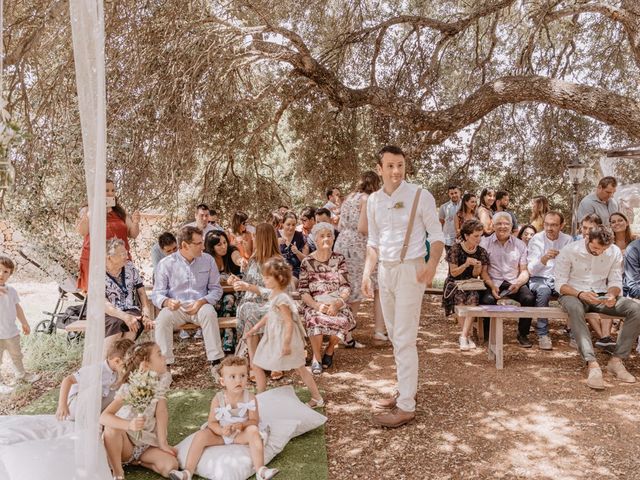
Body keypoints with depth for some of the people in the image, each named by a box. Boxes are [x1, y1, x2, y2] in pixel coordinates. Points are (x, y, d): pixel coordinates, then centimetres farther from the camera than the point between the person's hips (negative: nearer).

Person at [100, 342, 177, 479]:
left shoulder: (163, 379, -9)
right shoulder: (129, 388, -23)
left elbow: (161, 412, -10)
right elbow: (104, 417, -35)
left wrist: (163, 444, -18)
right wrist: (129, 425, -52)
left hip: (147, 444, 4)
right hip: (125, 444, -4)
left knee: (171, 465, -22)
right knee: (112, 427, -35)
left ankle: (136, 461, 6)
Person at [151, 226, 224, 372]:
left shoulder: (208, 260, 6)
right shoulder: (165, 264, 1)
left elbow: (216, 289, 6)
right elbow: (157, 294, 0)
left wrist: (202, 301, -14)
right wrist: (167, 302, -24)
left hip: (200, 306, 0)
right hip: (175, 308, 0)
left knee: (209, 313, -32)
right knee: (163, 318, -31)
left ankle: (216, 362, -29)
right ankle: (164, 364, -22)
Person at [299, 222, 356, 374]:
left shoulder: (339, 259, 8)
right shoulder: (307, 262, 5)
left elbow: (346, 287, 0)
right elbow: (303, 290, -1)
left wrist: (337, 304, -19)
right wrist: (317, 305, -18)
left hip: (337, 303, 1)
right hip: (314, 304, -1)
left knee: (344, 320, -32)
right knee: (315, 320, -36)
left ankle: (329, 350, 0)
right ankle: (316, 358, -11)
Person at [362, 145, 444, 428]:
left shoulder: (420, 196, -9)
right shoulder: (373, 200, 7)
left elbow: (436, 235, -6)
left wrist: (432, 264, -24)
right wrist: (367, 272, 4)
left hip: (410, 269, -6)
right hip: (384, 270, 6)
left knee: (404, 339, -7)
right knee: (395, 337, 15)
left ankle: (406, 406, 0)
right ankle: (407, 388, 30)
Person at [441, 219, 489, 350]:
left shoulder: (481, 252, 3)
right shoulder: (456, 249, -8)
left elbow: (475, 275, 4)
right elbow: (453, 273, -6)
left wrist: (477, 267, -19)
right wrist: (466, 264, -21)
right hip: (455, 284, -2)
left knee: (473, 298, -31)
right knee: (460, 298, -33)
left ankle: (464, 336, -29)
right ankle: (466, 335, -19)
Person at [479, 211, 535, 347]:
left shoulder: (520, 244, 13)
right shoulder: (485, 243, 7)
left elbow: (524, 271, 9)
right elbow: (482, 269, -1)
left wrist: (518, 283, -12)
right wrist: (492, 286, -16)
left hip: (514, 283, 2)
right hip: (493, 282, -2)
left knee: (529, 298, -26)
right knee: (487, 300, -33)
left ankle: (523, 334, -4)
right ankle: (487, 334, -7)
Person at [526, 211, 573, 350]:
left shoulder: (568, 240, 5)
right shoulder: (536, 239, -1)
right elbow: (531, 269, -9)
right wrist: (544, 258, -28)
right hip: (539, 279, -2)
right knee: (543, 291, -35)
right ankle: (542, 334, -24)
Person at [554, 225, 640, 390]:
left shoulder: (615, 252, 0)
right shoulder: (569, 251, -11)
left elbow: (616, 282, 3)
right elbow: (560, 284, -10)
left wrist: (612, 295, -21)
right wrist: (580, 294, -29)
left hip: (602, 295, 4)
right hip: (574, 294, -4)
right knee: (575, 309, -41)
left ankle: (616, 360, -18)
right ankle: (593, 364, -45)